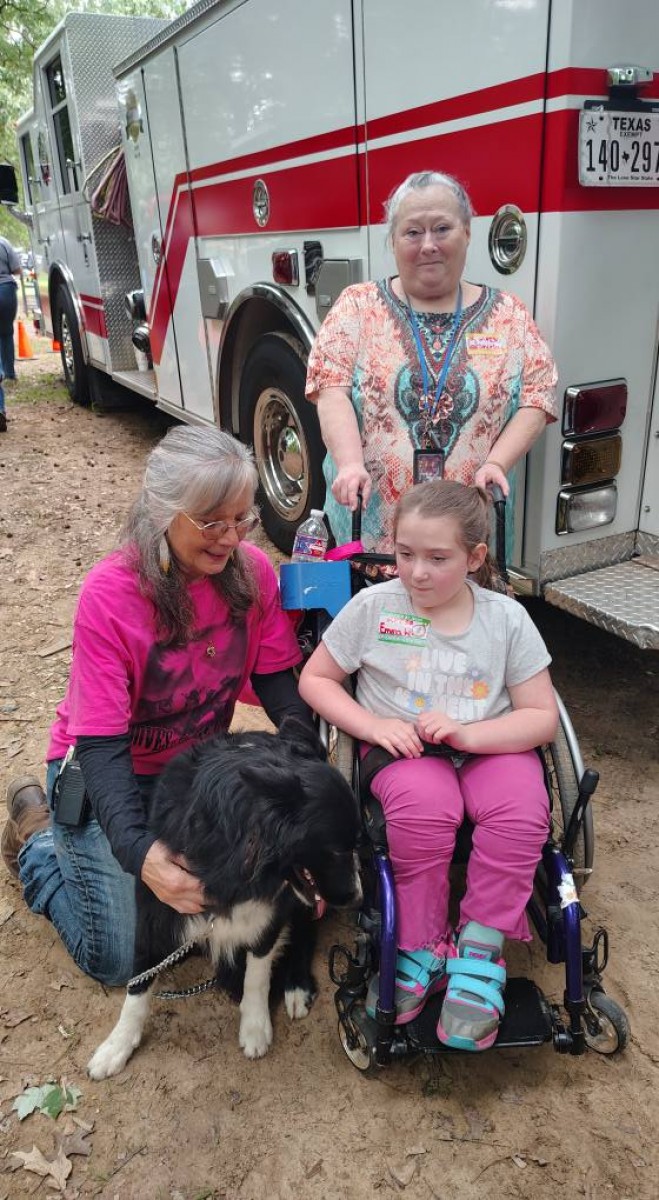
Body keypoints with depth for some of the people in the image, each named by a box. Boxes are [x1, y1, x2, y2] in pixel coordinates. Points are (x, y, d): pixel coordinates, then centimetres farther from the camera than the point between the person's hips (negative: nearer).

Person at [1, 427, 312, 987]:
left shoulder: (252, 570, -15)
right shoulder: (110, 592, -28)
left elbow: (276, 678, -8)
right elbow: (101, 743, -27)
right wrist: (138, 851, -42)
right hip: (109, 771, -4)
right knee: (119, 959, -3)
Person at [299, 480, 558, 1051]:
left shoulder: (507, 618, -3)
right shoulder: (374, 606, -4)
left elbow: (542, 717, -2)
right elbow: (314, 679, 3)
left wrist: (467, 734, -20)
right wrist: (375, 726, -13)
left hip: (491, 746, 2)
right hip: (405, 749, -1)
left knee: (522, 812, -29)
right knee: (423, 809, -33)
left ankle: (479, 950, -11)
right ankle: (420, 949, -11)